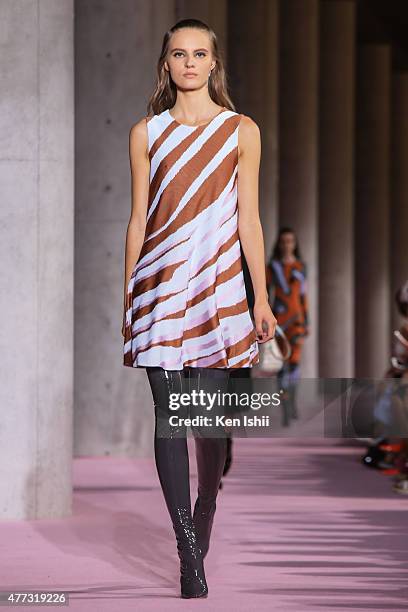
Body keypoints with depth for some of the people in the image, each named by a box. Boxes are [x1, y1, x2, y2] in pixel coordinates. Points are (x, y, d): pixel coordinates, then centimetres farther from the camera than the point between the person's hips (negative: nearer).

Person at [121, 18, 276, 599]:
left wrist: (261, 297, 2)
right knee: (169, 413, -8)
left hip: (218, 284, 0)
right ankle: (190, 555, -12)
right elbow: (138, 219, 11)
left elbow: (248, 219, 6)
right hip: (160, 283, 0)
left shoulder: (241, 131, 7)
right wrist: (127, 296, 9)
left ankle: (197, 543, 15)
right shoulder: (147, 132, 9)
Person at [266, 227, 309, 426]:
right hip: (278, 319, -1)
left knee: (295, 362, -10)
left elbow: (303, 294, 16)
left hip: (296, 318, 1)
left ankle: (292, 397, 17)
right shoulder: (272, 267, 4)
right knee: (281, 364, -4)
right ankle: (286, 409, 2)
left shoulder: (300, 266, 11)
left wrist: (307, 321, 13)